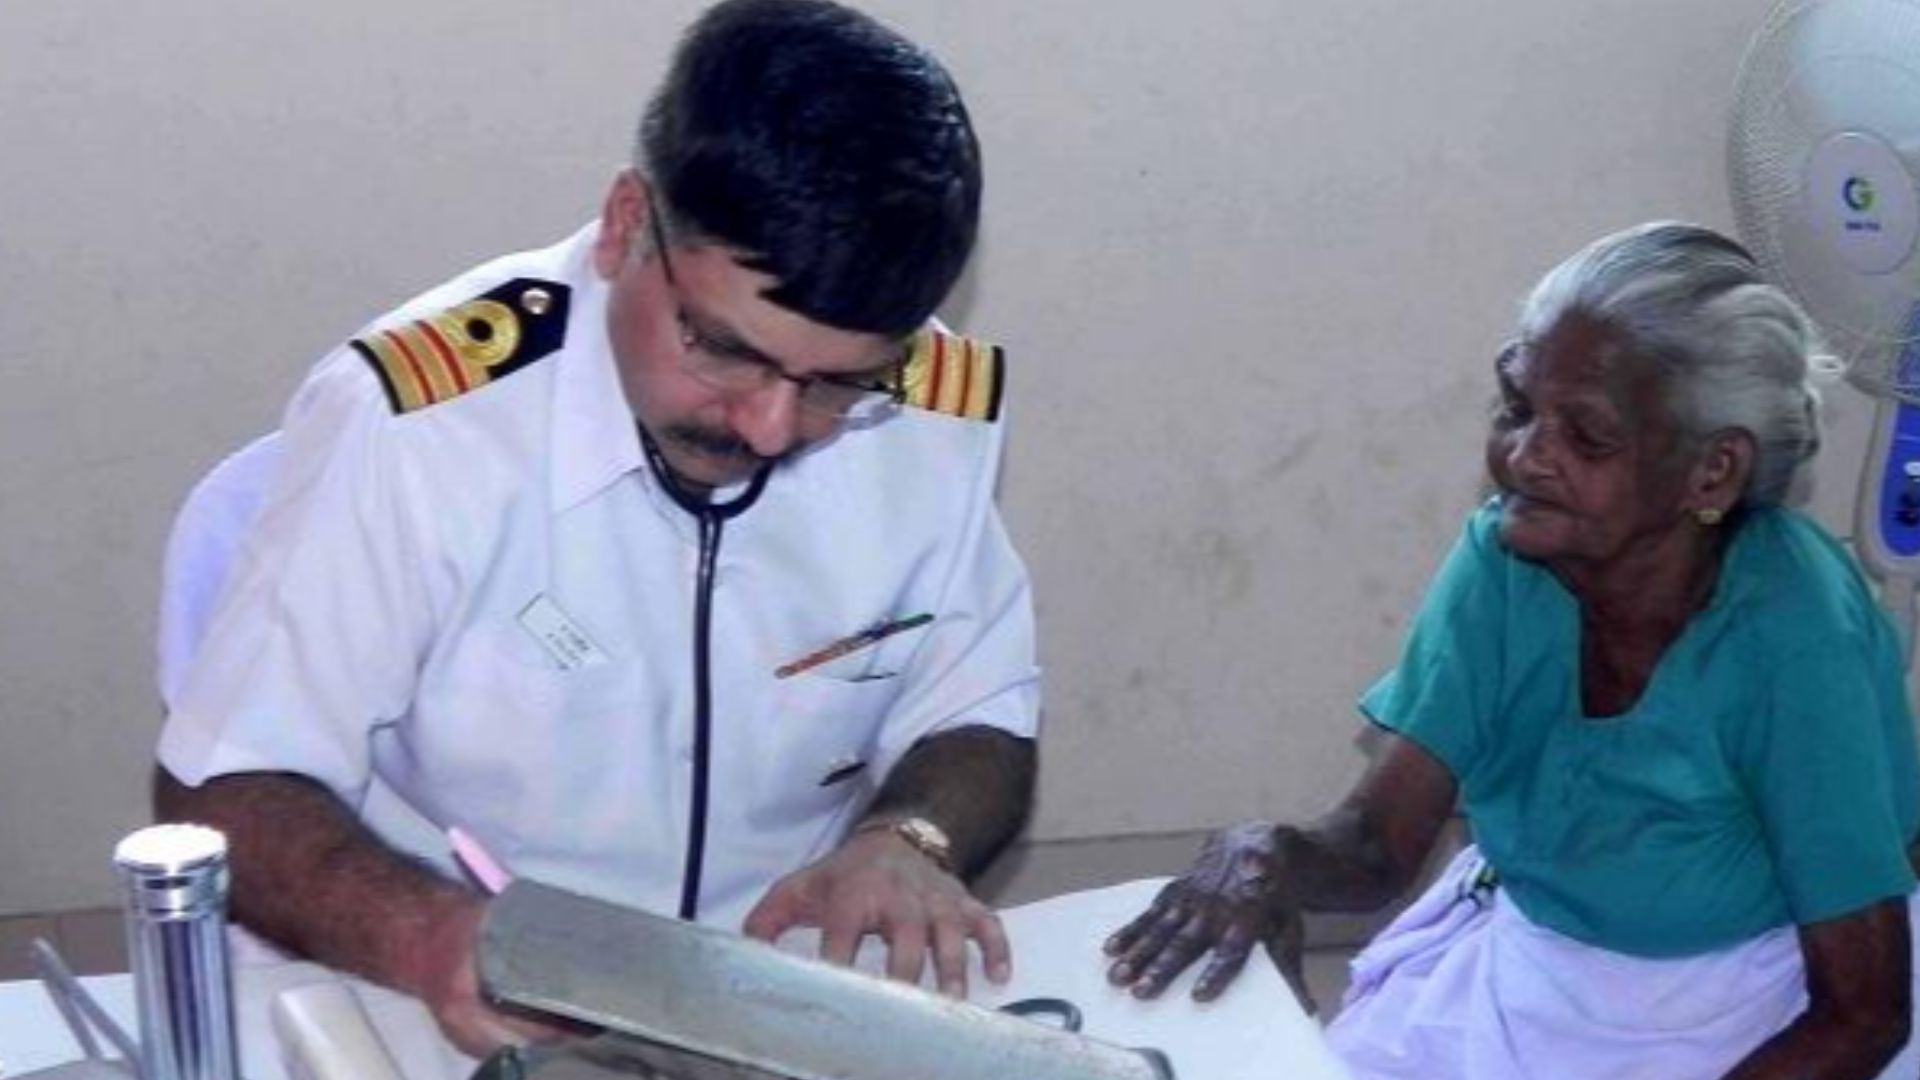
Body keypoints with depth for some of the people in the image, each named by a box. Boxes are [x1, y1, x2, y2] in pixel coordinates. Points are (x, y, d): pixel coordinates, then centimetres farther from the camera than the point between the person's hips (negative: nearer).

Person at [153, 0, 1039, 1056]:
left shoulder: (935, 411, -8)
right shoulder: (408, 427, -19)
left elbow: (977, 722, 7)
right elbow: (222, 797, -11)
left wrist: (906, 840, -13)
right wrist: (429, 935, -28)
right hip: (469, 1031, -2)